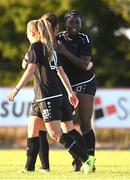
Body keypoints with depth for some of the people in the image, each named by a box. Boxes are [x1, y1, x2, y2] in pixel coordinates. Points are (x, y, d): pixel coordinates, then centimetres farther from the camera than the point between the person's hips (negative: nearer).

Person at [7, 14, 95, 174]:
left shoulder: (36, 47, -7)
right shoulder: (50, 48, 17)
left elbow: (30, 70, -17)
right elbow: (61, 71, 20)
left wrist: (16, 89, -16)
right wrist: (70, 92, 23)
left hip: (48, 98, -9)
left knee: (56, 134, -14)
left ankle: (86, 159, -19)